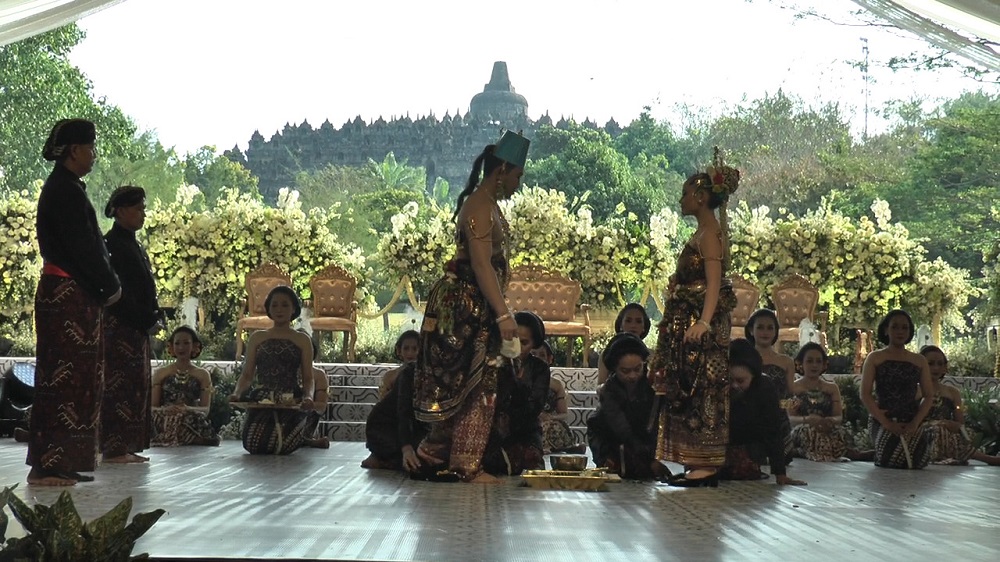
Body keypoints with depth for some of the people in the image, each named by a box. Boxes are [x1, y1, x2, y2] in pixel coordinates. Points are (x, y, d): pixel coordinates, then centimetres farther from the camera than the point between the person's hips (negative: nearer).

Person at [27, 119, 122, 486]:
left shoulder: (64, 188, 17)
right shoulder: (65, 191, -14)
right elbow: (83, 248, -18)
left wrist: (106, 283, 8)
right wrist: (111, 287, -7)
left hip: (68, 295, 10)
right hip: (67, 296, -10)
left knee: (71, 378, 12)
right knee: (65, 377, -8)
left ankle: (61, 461, 16)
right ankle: (49, 465, -5)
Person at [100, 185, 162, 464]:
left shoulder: (132, 244, 18)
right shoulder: (112, 243, -10)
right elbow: (119, 291, -17)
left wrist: (155, 319, 6)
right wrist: (146, 321, -15)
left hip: (138, 327, 10)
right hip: (120, 326, -10)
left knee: (136, 386, 10)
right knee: (119, 384, -8)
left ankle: (127, 446, 14)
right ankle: (114, 448, -6)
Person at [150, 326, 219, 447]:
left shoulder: (202, 375, 14)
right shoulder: (160, 373, 15)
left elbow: (205, 409, 5)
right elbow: (152, 408, 9)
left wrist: (188, 409, -18)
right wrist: (165, 410, -16)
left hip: (193, 426, 1)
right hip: (165, 427, -1)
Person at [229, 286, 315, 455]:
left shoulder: (302, 340, 12)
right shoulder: (257, 338, 17)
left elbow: (308, 378, 6)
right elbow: (247, 374, 15)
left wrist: (308, 396, -16)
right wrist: (237, 393, -6)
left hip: (291, 403, -2)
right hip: (261, 401, 2)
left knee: (280, 446, -29)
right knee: (253, 444, -26)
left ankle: (302, 439, 10)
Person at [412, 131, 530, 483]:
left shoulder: (488, 204, 17)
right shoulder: (479, 206, -16)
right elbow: (482, 265, -23)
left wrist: (498, 311, 22)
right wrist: (503, 314, -27)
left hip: (475, 309, 10)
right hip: (466, 305, -10)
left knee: (465, 383, 14)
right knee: (476, 384, -5)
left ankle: (435, 450, 22)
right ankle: (467, 466, 1)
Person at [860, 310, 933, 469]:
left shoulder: (919, 361, 14)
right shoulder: (874, 358, 6)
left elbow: (929, 396, 9)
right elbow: (865, 395, -2)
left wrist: (915, 423, -9)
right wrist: (885, 422, -14)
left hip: (911, 423, 3)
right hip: (881, 421, -3)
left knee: (920, 460, -22)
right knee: (891, 459, -27)